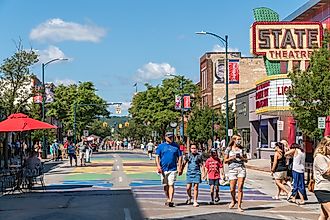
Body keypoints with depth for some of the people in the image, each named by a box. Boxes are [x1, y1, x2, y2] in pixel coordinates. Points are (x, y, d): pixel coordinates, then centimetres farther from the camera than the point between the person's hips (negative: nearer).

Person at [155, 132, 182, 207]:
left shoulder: (176, 146, 7)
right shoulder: (161, 146, 6)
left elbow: (180, 157, 8)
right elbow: (157, 156, 4)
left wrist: (179, 167, -1)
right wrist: (158, 166, -10)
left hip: (173, 169, -1)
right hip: (163, 169, 1)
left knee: (171, 185, -11)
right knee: (165, 185, 9)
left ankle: (170, 201, -15)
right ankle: (168, 199, 25)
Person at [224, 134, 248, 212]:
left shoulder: (241, 149, 10)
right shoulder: (229, 149, 5)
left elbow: (246, 160, 13)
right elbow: (225, 160, 5)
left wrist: (241, 157, -6)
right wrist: (232, 158, -11)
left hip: (241, 169, 1)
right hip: (232, 169, -1)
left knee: (240, 188, -6)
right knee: (232, 189, -1)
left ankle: (239, 205, 0)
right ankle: (233, 201, 29)